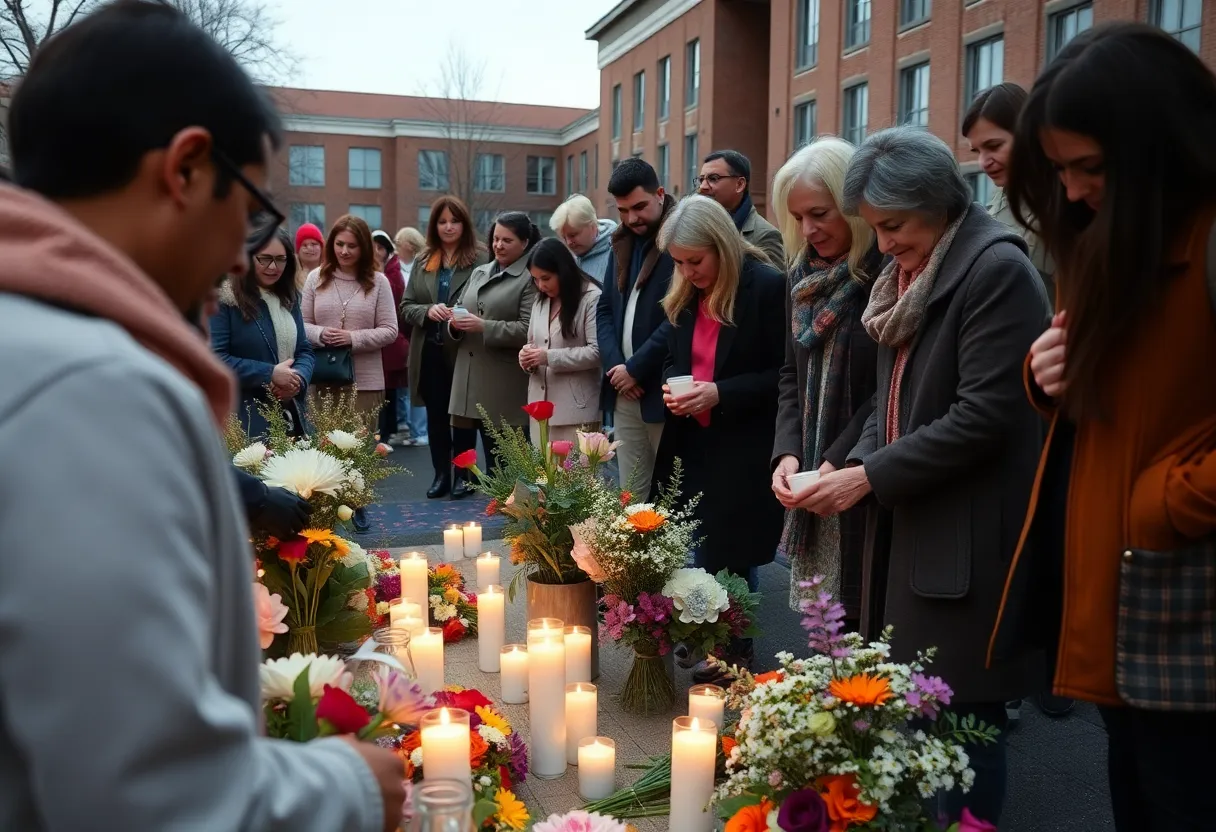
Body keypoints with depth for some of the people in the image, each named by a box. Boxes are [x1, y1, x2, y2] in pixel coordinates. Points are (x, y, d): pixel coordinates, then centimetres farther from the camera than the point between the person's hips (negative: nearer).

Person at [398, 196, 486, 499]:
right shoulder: (422, 262, 11)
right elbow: (404, 308, 8)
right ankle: (441, 474, 21)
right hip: (429, 352, 5)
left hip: (464, 351, -5)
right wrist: (427, 311, -12)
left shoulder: (480, 261, -7)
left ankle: (463, 474, 18)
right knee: (435, 416, 11)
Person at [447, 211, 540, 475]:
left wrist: (483, 327, -19)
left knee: (503, 459, -1)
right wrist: (455, 324, -2)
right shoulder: (479, 273, 18)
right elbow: (459, 310, 21)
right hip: (471, 379, 6)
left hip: (506, 386, -6)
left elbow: (528, 329, -15)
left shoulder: (531, 278, -5)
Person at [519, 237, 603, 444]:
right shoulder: (540, 300, 15)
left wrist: (550, 357, -19)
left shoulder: (592, 298, -10)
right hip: (541, 404, 7)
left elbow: (596, 351, -16)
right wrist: (527, 354, -2)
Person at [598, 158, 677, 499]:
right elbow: (605, 309, 15)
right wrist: (614, 365, -1)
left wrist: (635, 368, -12)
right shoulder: (622, 243, 15)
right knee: (631, 495, 12)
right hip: (624, 392, 7)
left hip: (663, 390, -7)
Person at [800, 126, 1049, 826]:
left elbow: (983, 417, -19)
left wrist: (869, 478, -16)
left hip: (968, 541, -8)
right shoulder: (913, 274, 13)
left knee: (962, 721, 1)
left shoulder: (998, 269, -13)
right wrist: (859, 462, 0)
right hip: (909, 526, 8)